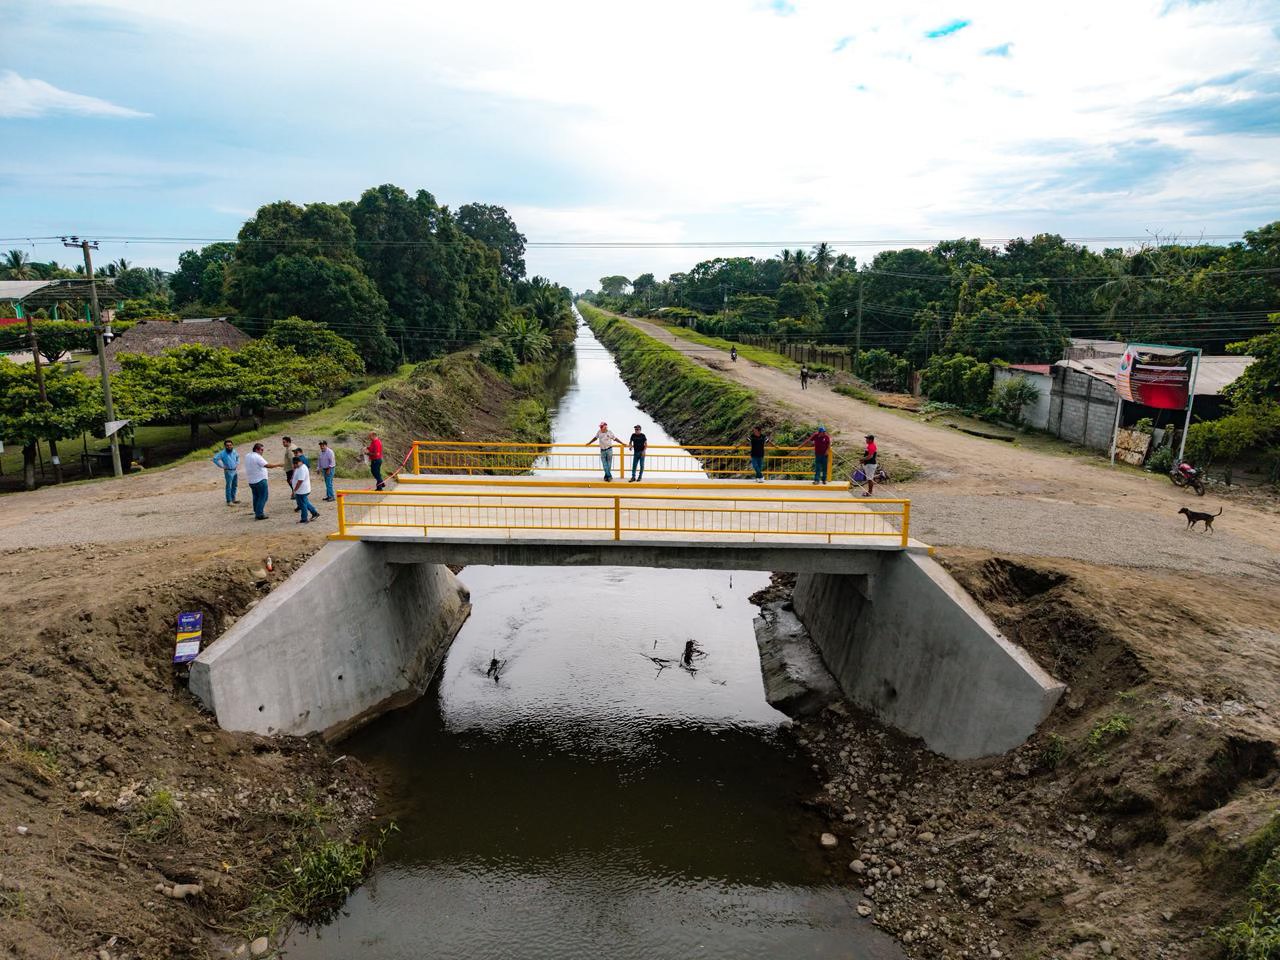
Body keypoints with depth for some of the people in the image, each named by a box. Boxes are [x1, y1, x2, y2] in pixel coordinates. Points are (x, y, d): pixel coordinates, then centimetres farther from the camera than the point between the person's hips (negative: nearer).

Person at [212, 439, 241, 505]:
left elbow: (238, 456, 27)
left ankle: (233, 499, 27)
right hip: (228, 472, -7)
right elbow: (215, 459, -18)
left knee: (235, 485, 14)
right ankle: (228, 501, 3)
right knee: (229, 486, -3)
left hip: (235, 471, 7)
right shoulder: (222, 453, -13)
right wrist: (222, 466, -16)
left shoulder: (234, 451, 6)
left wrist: (237, 464, 14)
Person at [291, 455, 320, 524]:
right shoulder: (299, 467, 9)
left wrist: (294, 490, -23)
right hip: (303, 490, 10)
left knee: (302, 504, 1)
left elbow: (300, 481, -27)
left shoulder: (302, 469, -25)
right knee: (305, 503, 21)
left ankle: (304, 519, 12)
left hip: (302, 491, -10)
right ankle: (315, 513, 30)